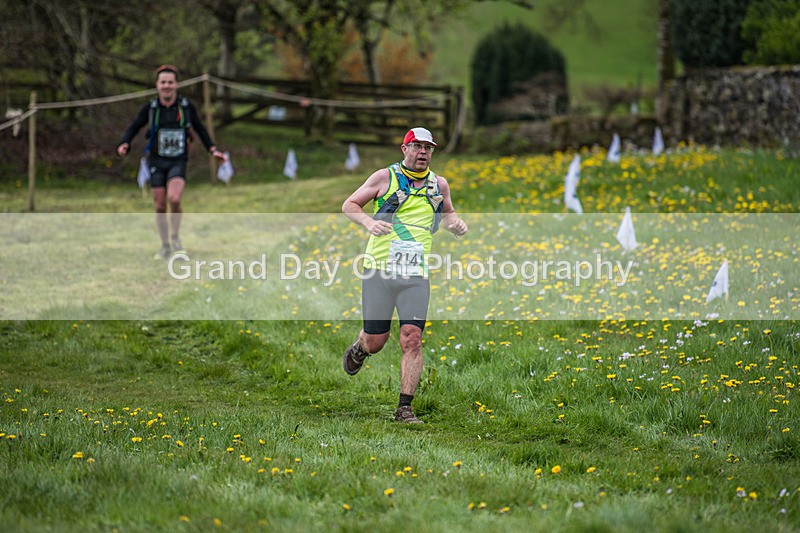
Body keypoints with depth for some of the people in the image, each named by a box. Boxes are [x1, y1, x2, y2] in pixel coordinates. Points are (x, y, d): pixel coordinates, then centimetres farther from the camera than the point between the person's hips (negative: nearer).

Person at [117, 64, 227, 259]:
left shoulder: (186, 106, -2)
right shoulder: (150, 108, -3)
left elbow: (200, 129, 11)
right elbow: (133, 128, 5)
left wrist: (213, 149, 6)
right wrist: (124, 145, -13)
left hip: (178, 161, -1)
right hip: (157, 162, 1)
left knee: (174, 199, -24)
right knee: (160, 207, 2)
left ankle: (175, 237, -1)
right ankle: (165, 247, 19)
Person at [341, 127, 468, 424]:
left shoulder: (439, 185, 12)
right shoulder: (385, 177, 2)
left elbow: (446, 214, 31)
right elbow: (349, 205, 6)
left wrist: (455, 224, 7)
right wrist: (368, 222, -14)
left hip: (416, 276, 2)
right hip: (379, 269, -2)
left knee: (412, 340, -11)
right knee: (375, 341, 3)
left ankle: (404, 408, -6)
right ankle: (358, 350, 40)